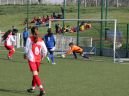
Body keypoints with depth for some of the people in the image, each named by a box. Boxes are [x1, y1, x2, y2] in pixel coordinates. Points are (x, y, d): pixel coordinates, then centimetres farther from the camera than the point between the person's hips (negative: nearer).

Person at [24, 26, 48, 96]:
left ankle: (42, 89, -23)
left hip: (31, 59, -5)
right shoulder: (41, 40, 4)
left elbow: (26, 48, -5)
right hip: (38, 59, 5)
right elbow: (45, 51, 4)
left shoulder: (29, 39, -7)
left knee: (35, 74, -11)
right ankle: (33, 87, 37)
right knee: (35, 74, 21)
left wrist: (25, 55, 15)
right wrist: (42, 56, 23)